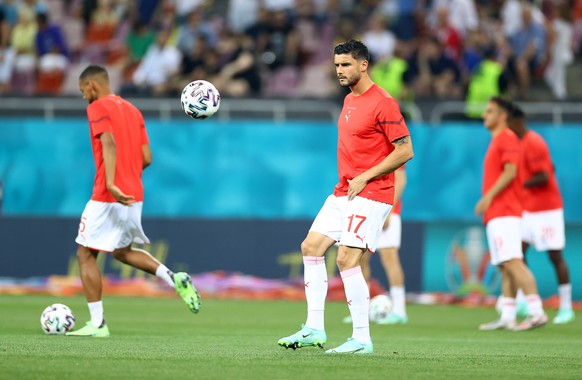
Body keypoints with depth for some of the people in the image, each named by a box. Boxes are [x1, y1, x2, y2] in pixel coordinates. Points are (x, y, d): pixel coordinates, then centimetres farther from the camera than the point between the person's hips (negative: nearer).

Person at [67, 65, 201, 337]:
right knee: (122, 251, 24)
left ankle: (97, 324, 0)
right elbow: (146, 158, 13)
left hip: (107, 197, -8)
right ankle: (173, 278, 2)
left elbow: (110, 144, -24)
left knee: (85, 255, 3)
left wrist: (111, 184, -34)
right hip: (134, 197, 8)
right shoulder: (132, 110, 16)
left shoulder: (98, 108, -7)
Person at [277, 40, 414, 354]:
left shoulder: (382, 103, -13)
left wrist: (364, 177, -16)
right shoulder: (349, 100, 15)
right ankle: (314, 329, 9)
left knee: (347, 259, -15)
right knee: (311, 247, 5)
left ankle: (361, 340, -8)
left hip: (370, 196, -10)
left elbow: (405, 151, -16)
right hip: (342, 193, 10)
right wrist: (348, 179, 13)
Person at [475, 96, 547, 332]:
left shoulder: (507, 138, -7)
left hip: (504, 213, -10)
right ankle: (507, 318, 5)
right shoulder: (496, 141, 21)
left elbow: (510, 171, -18)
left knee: (512, 262, -17)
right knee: (505, 267, 6)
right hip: (496, 214, 10)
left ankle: (536, 312, -21)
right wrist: (487, 202, 19)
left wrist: (488, 197, -20)